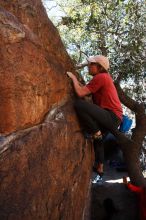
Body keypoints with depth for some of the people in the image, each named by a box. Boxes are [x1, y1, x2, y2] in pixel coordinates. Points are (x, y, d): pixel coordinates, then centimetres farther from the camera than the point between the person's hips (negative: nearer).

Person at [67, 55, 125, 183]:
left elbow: (80, 93, -16)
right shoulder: (104, 76, 18)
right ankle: (100, 171, 38)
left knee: (79, 104, -27)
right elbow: (86, 90, 19)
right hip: (112, 117, 11)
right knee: (98, 138, 28)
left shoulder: (100, 77, -13)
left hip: (112, 117, -11)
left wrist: (73, 78, -2)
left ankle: (96, 133, -8)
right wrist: (77, 81, 13)